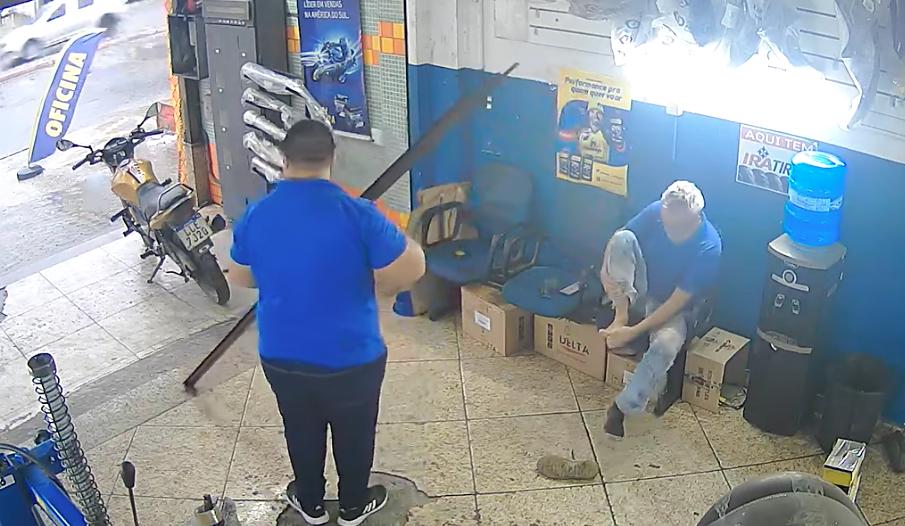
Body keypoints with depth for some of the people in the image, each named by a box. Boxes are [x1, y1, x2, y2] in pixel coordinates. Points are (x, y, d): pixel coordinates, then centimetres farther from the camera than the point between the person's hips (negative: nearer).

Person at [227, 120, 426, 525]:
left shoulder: (255, 216, -9)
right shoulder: (357, 214, -21)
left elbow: (240, 278, 7)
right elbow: (412, 269, -18)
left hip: (281, 358, 3)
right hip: (351, 360, -3)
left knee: (301, 433, 27)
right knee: (354, 435, 23)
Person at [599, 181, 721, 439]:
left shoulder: (708, 248, -29)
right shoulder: (656, 212, -19)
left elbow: (677, 302, -27)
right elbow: (618, 241, -4)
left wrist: (634, 332, -30)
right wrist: (606, 269, -25)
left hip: (669, 306, -3)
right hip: (638, 290, 4)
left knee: (666, 344, -37)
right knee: (623, 238, -25)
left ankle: (622, 406, -20)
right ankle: (621, 315, -19)